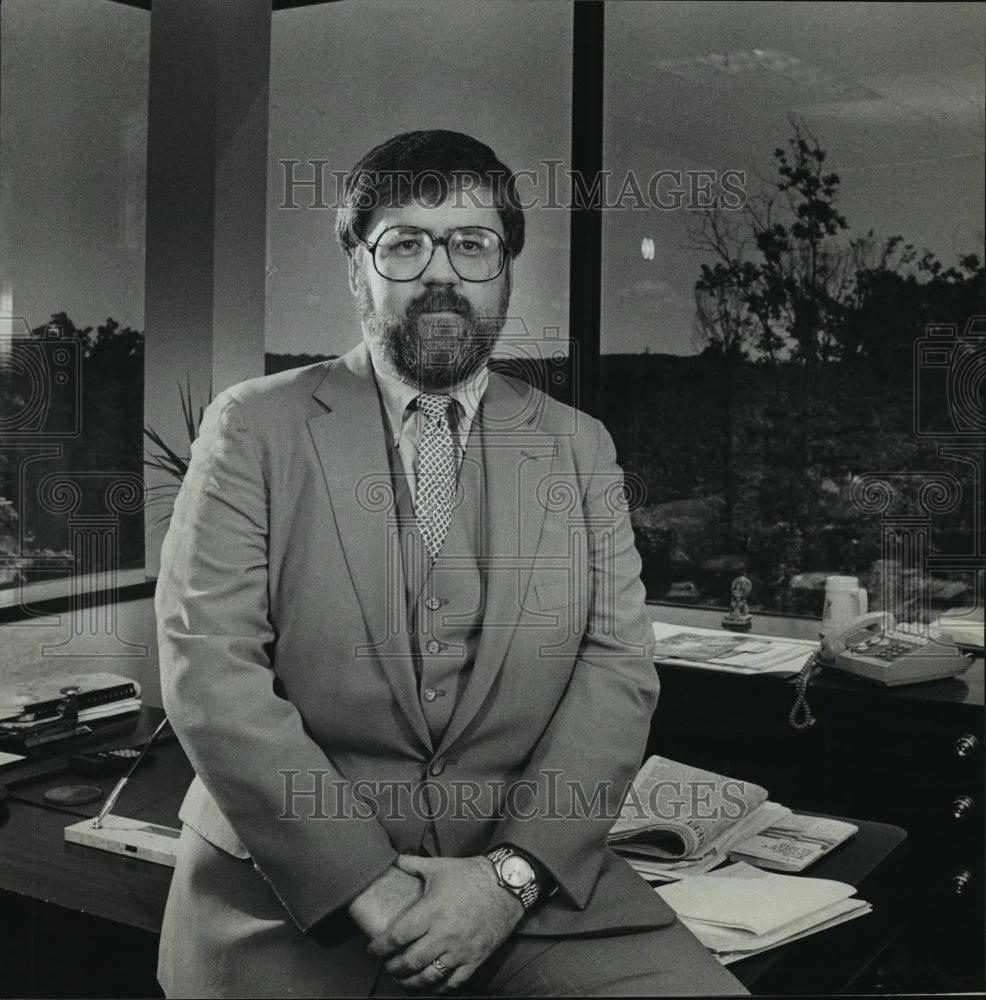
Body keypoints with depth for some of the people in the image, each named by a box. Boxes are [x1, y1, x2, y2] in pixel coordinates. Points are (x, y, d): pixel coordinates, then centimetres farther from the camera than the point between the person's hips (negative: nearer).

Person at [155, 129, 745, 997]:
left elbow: (618, 671, 2)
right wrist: (365, 886, -13)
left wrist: (511, 874, -11)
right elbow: (211, 671, -7)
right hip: (295, 891, -1)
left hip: (534, 880, 2)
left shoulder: (580, 448, 9)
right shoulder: (254, 426, 2)